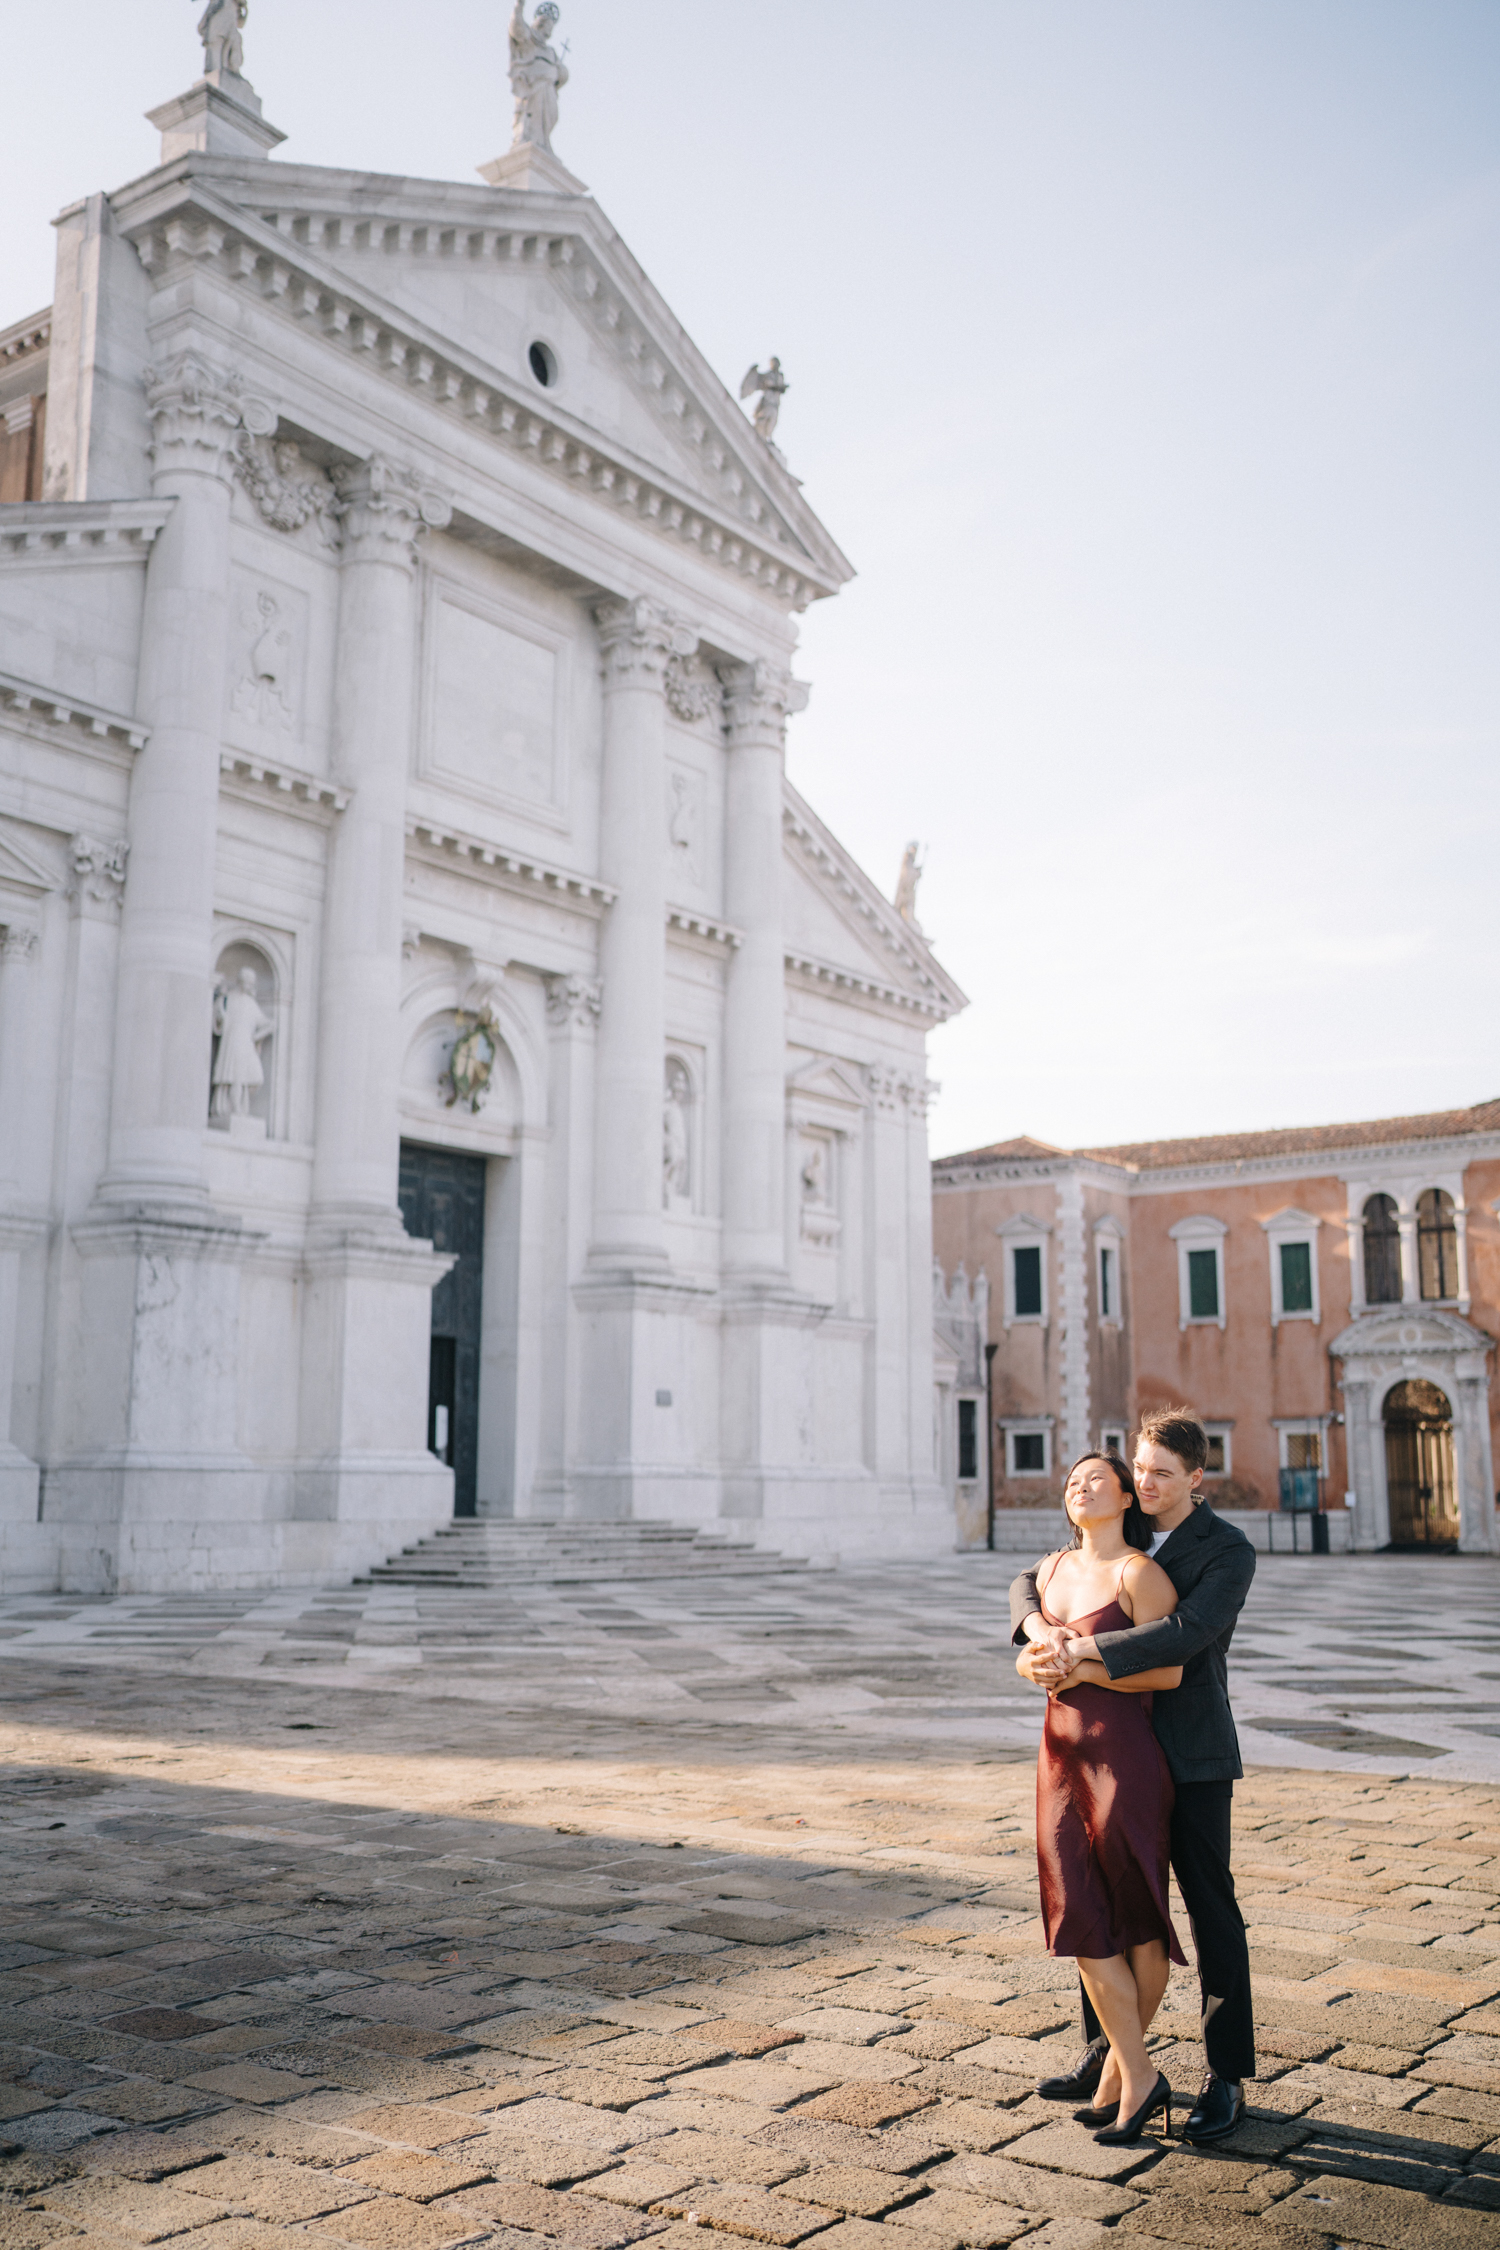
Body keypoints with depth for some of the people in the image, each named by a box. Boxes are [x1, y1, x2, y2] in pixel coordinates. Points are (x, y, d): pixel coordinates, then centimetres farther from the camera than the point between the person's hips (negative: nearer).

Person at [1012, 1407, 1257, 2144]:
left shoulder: (1228, 1551, -12)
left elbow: (1184, 1633, -28)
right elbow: (1031, 1583, 5)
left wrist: (1080, 1650, -32)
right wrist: (1042, 1630, -19)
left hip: (1192, 1757, -6)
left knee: (1212, 1914, 4)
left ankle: (1225, 2078, 15)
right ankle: (1106, 2061, 26)